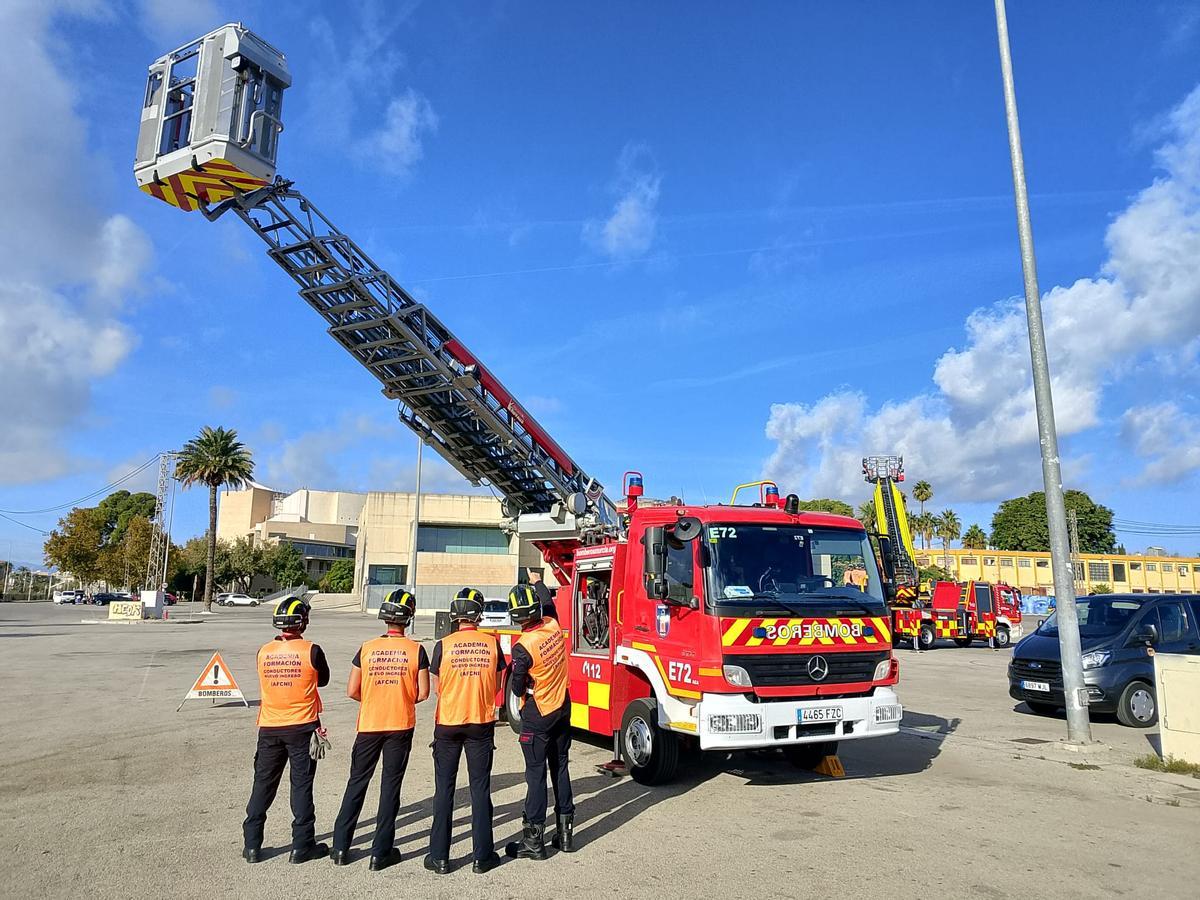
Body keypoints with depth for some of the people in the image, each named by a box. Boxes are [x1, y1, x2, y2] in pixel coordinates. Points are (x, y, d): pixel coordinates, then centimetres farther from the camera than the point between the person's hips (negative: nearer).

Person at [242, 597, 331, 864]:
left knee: (263, 784, 14)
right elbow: (323, 680, 3)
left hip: (269, 729, 3)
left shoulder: (264, 652, -3)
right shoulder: (311, 651, -13)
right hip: (302, 727, -3)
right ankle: (302, 846, 11)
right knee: (302, 785, 5)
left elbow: (265, 683, 12)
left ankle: (251, 845, 20)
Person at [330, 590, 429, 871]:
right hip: (401, 726, -1)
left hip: (369, 724, 1)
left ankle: (341, 847, 21)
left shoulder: (367, 649, -4)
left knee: (356, 784, 15)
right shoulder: (416, 650, -8)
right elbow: (423, 693, -6)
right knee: (390, 787, 7)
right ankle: (381, 853, 13)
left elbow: (352, 691, -2)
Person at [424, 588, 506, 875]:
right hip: (482, 723, 1)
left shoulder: (444, 645, -9)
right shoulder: (492, 643, -6)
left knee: (444, 789, 10)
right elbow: (496, 686, 4)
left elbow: (438, 687, 0)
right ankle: (482, 857, 16)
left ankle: (439, 857, 15)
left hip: (448, 723, -1)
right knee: (480, 788, 10)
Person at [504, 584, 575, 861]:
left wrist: (516, 677, 6)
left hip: (537, 715, -6)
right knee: (560, 767, 14)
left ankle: (534, 840, 8)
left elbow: (517, 688, -15)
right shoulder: (554, 626, -9)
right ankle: (565, 832, 23)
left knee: (536, 773, 2)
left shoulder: (523, 647, -25)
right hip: (563, 707, 6)